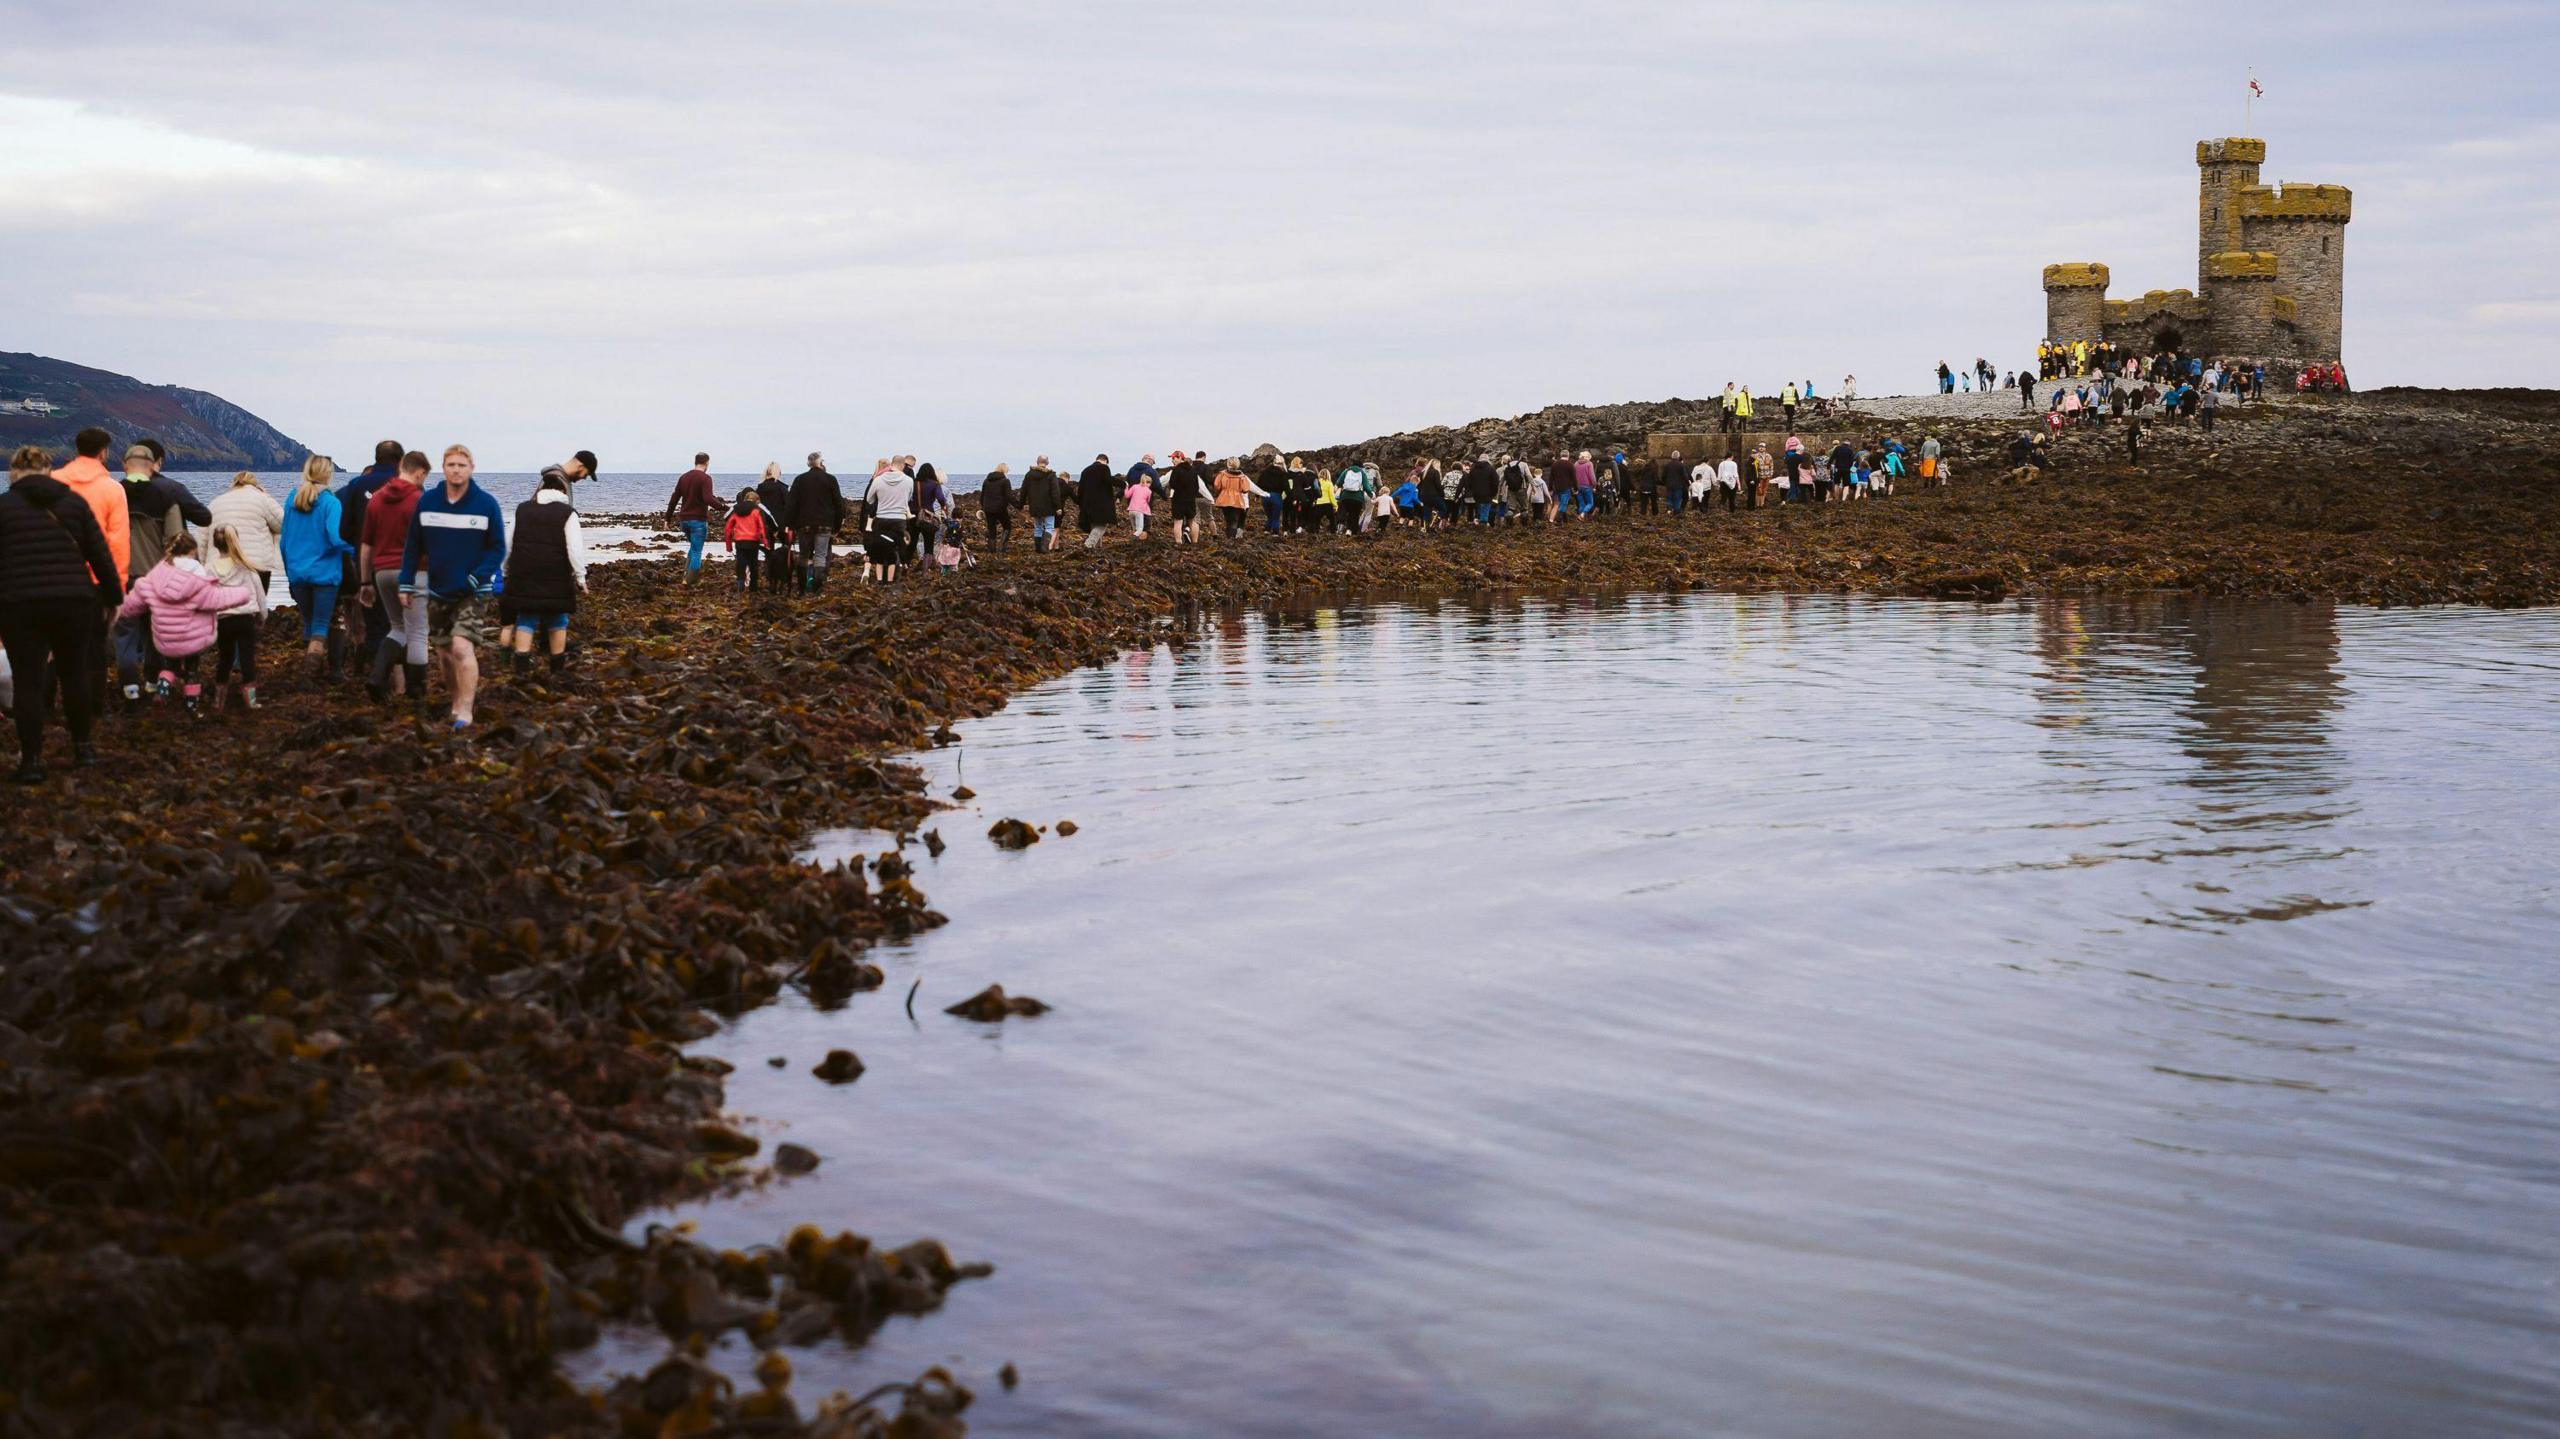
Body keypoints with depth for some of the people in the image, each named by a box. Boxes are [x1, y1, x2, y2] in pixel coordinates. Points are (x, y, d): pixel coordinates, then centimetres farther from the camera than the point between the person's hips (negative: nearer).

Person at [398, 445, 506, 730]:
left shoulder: (486, 503, -7)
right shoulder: (427, 502, 1)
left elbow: (498, 548, -3)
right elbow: (413, 545, 8)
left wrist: (478, 576, -16)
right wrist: (406, 583, 3)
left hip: (472, 593, -4)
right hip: (437, 591, 4)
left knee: (462, 647, -19)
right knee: (443, 653, 12)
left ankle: (465, 711, -16)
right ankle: (461, 696, 32)